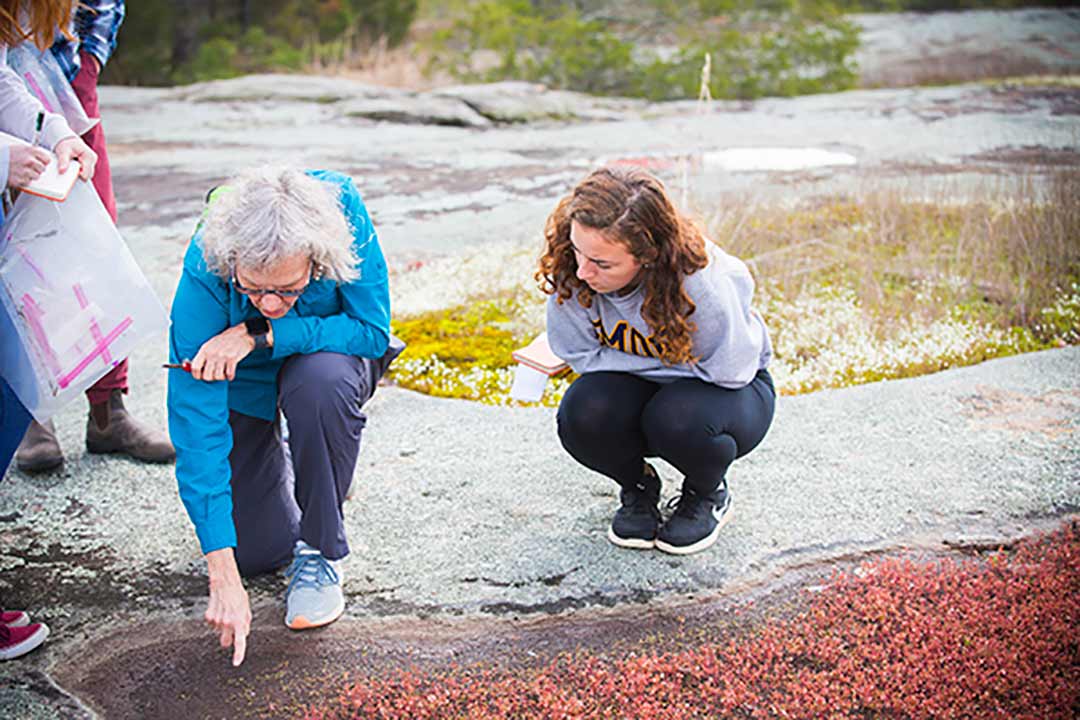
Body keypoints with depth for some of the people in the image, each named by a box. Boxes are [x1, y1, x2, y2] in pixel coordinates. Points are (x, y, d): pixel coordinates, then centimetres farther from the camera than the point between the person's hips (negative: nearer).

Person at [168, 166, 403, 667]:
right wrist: (224, 580, -37)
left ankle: (319, 550, -14)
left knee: (320, 382, -37)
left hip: (329, 354, 0)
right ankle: (277, 469, 31)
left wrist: (260, 335, -38)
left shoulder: (342, 207, -34)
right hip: (242, 385, 0)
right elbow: (197, 430, -34)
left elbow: (373, 330, -26)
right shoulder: (204, 274, -35)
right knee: (255, 551, -4)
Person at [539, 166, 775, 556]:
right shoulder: (570, 270, -24)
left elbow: (731, 371, -22)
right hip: (639, 388, 3)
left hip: (725, 389, -3)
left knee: (677, 420, -36)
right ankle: (637, 487, 6)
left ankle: (709, 494, 2)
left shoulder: (699, 280, -35)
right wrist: (659, 363, -21)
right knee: (582, 414, -28)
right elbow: (580, 354, -11)